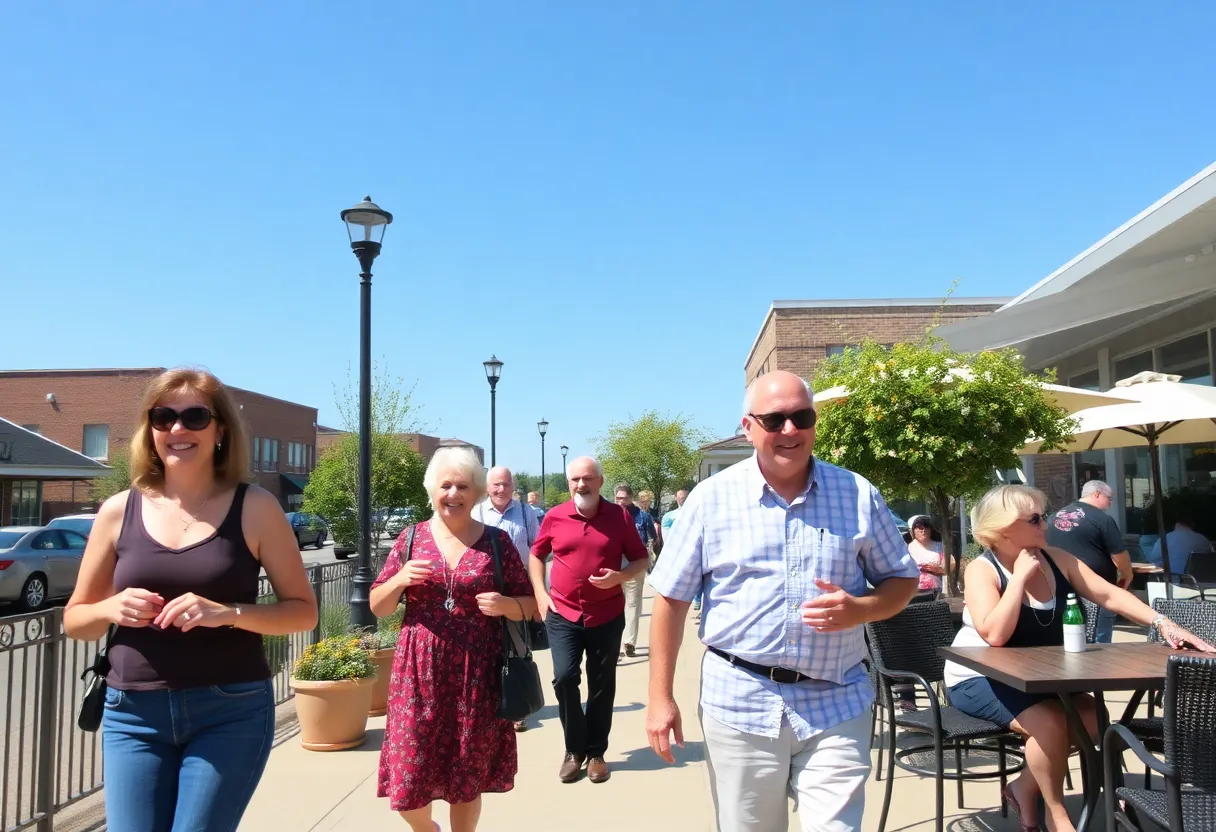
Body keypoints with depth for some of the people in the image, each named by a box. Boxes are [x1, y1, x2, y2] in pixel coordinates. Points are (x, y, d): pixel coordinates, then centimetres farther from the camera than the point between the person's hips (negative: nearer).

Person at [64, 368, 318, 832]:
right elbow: (74, 620, 12)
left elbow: (303, 611, -2)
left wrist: (227, 613, -18)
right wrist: (112, 608, -10)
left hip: (232, 712, -2)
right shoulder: (119, 511, 3)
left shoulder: (254, 507, -4)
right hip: (133, 715, 2)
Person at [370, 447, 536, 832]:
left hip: (477, 675, -1)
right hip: (420, 673, 1)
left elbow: (529, 605, 7)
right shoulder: (412, 538, 4)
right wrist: (400, 580, -12)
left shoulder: (497, 541, 1)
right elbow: (377, 606, 7)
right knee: (408, 782, 3)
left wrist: (506, 605, -15)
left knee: (468, 778, 9)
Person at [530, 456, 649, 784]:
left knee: (602, 685, 8)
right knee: (564, 678, -8)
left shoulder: (619, 516, -4)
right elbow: (536, 555, 13)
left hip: (607, 614, 0)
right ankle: (574, 750, 13)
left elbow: (640, 560, 3)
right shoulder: (554, 517, -2)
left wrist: (619, 577, -16)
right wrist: (540, 594, 2)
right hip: (563, 614, 0)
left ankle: (596, 752, 25)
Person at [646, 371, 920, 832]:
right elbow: (671, 599, -1)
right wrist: (660, 698, -3)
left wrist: (859, 610, -14)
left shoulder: (857, 495, 0)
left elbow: (902, 579, 8)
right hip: (740, 704, 0)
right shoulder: (711, 498, -4)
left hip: (836, 704, 1)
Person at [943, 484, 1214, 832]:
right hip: (978, 679, -7)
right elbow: (994, 635, -32)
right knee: (1049, 722, -27)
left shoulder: (1055, 559, -1)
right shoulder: (981, 570, -19)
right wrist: (1020, 577, -28)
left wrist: (1163, 623, -18)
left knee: (1092, 717, -10)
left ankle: (1025, 788, 10)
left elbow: (1108, 594, -4)